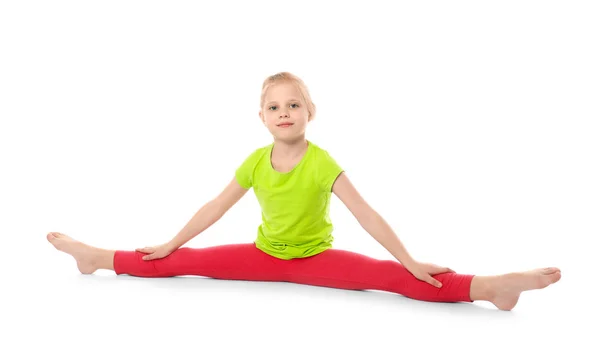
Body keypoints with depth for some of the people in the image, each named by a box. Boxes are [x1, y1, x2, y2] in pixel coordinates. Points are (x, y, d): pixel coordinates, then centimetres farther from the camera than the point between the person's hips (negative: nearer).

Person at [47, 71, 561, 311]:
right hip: (265, 255, 4)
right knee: (184, 262, -1)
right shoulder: (255, 162, -5)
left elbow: (365, 213, -20)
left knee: (393, 278, -26)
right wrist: (169, 244, 8)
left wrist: (410, 261, -24)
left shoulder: (323, 163, -17)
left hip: (315, 258, -4)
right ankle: (99, 258, 11)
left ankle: (486, 286, -42)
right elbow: (215, 207, 4)